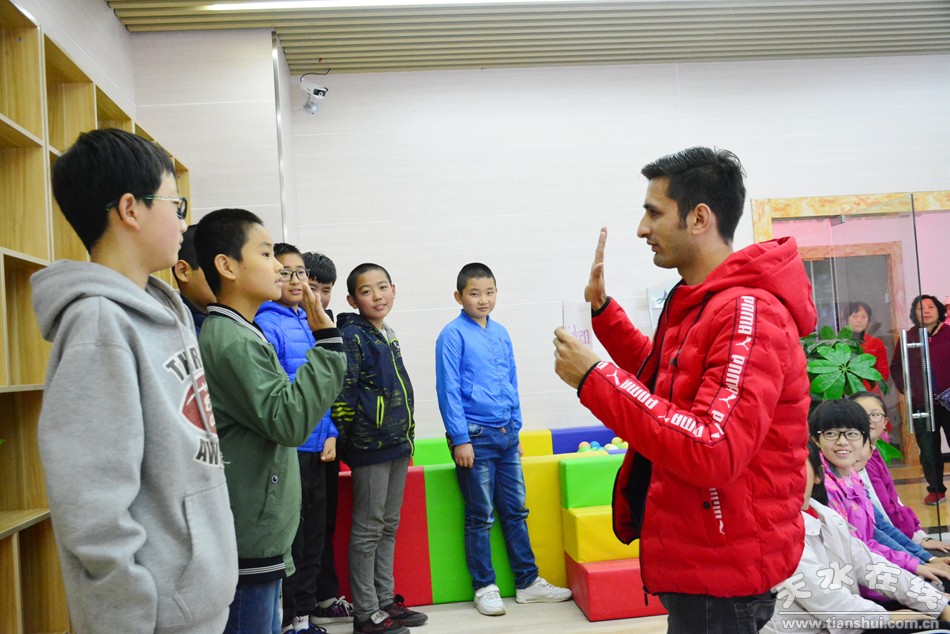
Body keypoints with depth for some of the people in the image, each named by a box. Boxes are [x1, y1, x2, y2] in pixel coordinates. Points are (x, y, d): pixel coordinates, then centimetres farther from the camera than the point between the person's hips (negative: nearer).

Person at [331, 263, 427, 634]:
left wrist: (406, 436, 17)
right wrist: (345, 440, -14)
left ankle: (386, 600, 27)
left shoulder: (388, 336, 14)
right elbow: (341, 391, -17)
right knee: (368, 529, 2)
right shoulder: (353, 335, -12)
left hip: (398, 443, 8)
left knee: (389, 526, 15)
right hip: (369, 446, -8)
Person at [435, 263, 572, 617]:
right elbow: (448, 390, -11)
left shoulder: (501, 333, 9)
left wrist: (516, 429, 15)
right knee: (481, 517, 4)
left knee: (516, 511, 13)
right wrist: (460, 439, -14)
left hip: (506, 435, 6)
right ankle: (485, 587, 18)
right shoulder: (453, 335, -9)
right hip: (475, 437, -6)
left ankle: (528, 582, 24)